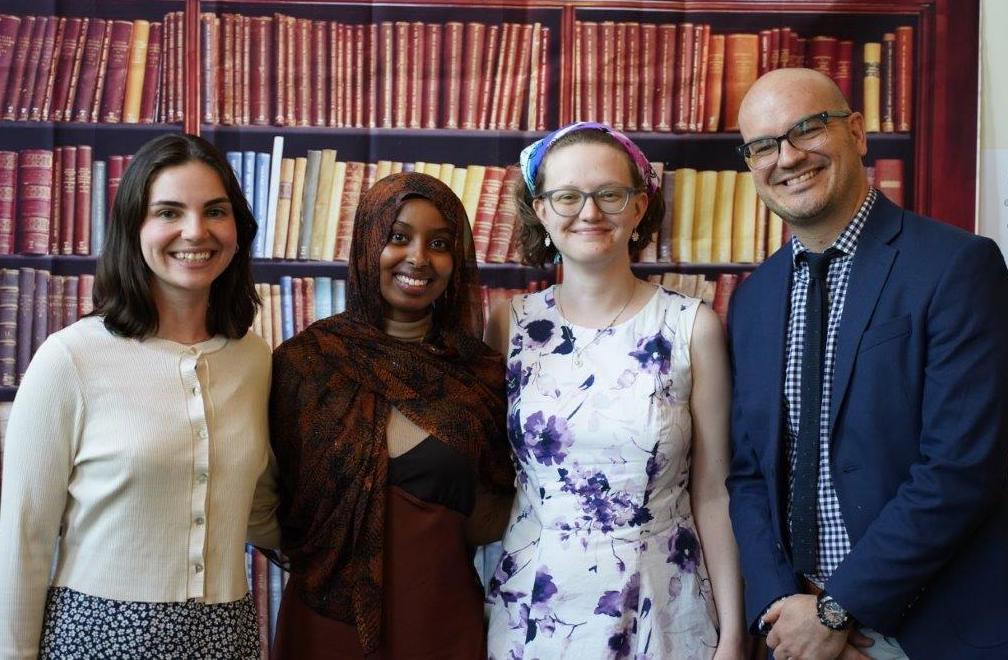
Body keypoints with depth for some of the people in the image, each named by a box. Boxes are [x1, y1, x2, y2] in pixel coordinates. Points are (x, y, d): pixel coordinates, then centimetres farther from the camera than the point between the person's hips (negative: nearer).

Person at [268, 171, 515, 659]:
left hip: (444, 619, 1)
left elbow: (499, 517, 4)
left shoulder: (483, 374, -4)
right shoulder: (303, 360, -7)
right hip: (326, 619, -1)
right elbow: (275, 499, 0)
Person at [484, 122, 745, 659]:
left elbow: (712, 495, -3)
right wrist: (472, 609, 4)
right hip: (532, 609, 1)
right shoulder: (509, 324, -2)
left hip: (661, 612, -1)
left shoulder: (693, 327, -6)